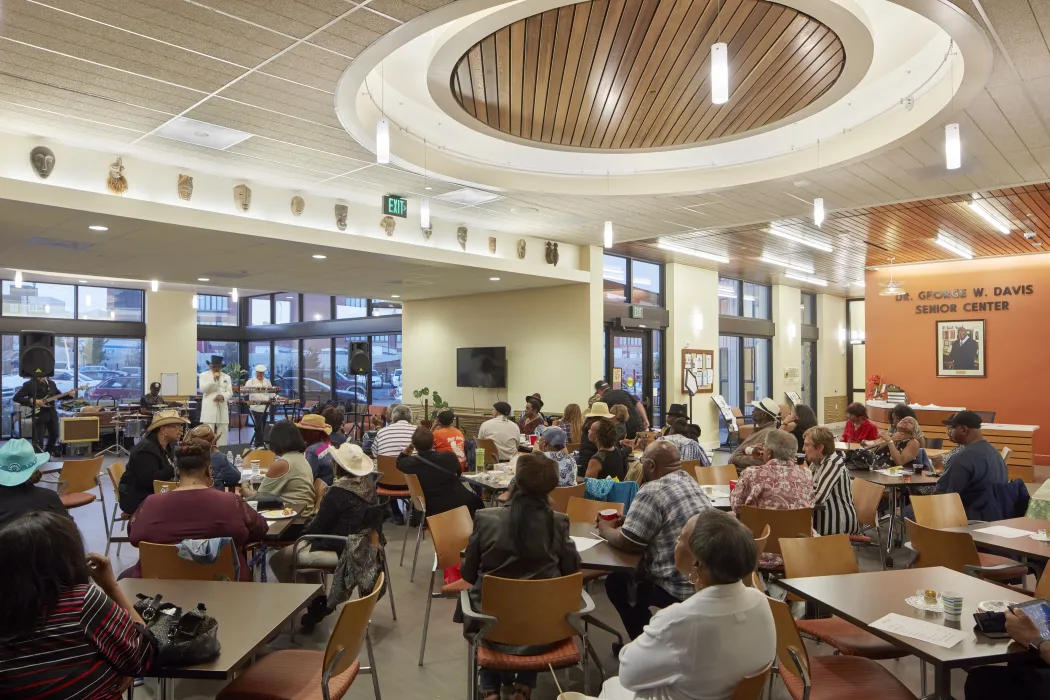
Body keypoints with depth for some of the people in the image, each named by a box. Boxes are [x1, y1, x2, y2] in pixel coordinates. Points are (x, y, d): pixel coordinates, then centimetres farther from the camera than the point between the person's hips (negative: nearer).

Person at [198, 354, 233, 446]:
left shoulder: (226, 377, 13)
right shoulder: (204, 375, 6)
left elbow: (230, 392, 7)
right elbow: (202, 389, -9)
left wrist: (223, 396, -13)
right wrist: (213, 379, -15)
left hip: (222, 409, 3)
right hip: (209, 409, -3)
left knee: (222, 434, 5)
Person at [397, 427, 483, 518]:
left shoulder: (409, 463, -17)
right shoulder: (449, 457, -18)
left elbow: (399, 462, 11)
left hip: (430, 511, 2)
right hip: (457, 505, -2)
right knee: (474, 499, 27)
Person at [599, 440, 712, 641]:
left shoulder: (652, 491, -19)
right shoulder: (690, 481, 8)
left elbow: (626, 543, -14)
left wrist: (605, 529, 5)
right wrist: (628, 520, 12)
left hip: (681, 589, -8)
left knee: (617, 581, 14)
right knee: (633, 572, 26)